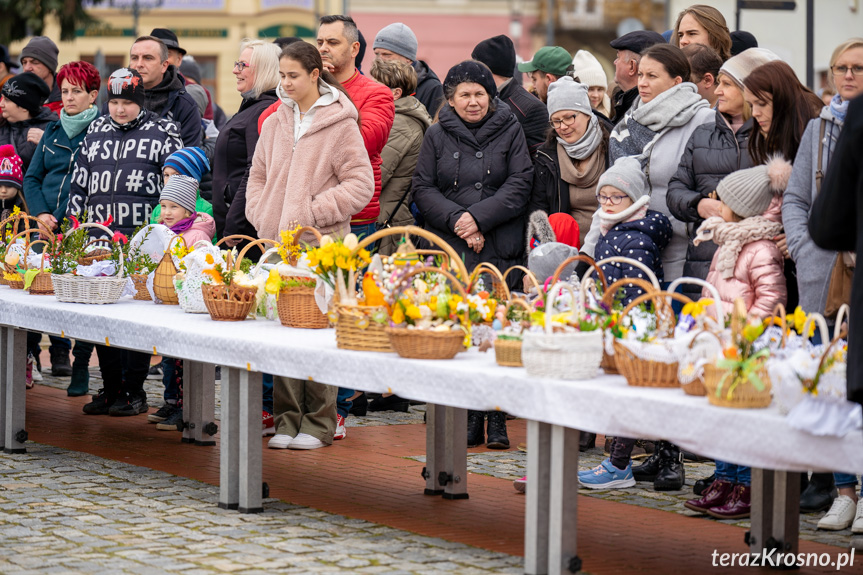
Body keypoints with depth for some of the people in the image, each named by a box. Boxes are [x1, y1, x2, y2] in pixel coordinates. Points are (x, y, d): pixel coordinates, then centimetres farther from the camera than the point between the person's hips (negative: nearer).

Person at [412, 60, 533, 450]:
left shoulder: (510, 131, 7)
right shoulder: (437, 136, 11)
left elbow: (520, 184, 0)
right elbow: (423, 188, 6)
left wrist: (479, 217, -11)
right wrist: (456, 220, -10)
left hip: (500, 249, -1)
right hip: (450, 249, 1)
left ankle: (497, 419, 2)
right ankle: (470, 419, 6)